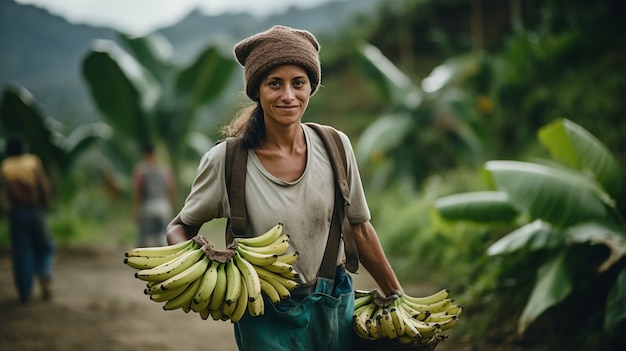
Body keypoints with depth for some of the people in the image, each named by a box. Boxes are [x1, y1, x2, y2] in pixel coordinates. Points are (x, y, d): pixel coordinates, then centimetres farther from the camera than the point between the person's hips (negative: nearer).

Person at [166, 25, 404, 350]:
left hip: (335, 308, 3)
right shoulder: (224, 161, -16)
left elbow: (359, 228, 4)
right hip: (267, 321, -3)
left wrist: (397, 297, 10)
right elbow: (180, 228, -2)